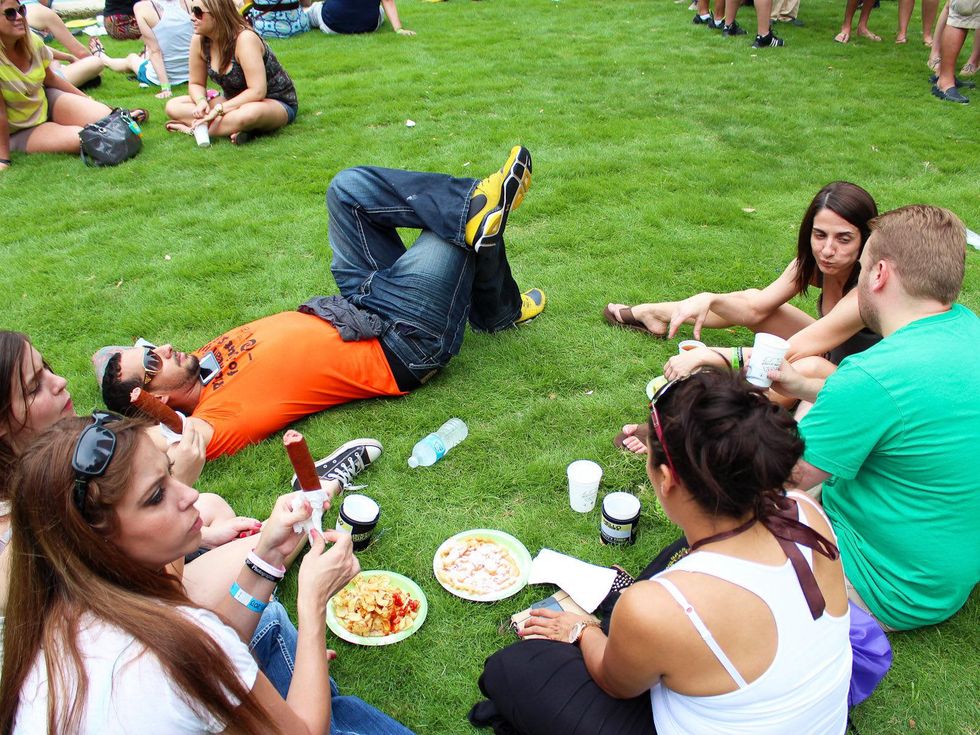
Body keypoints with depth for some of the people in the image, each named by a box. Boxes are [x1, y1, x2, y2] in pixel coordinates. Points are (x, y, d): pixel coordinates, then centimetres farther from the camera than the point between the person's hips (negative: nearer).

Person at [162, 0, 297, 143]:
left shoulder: (245, 38, -25)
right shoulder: (199, 40, -6)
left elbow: (257, 92, -31)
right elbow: (196, 84, 5)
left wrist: (218, 110, -29)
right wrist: (201, 102, -19)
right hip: (234, 102, 8)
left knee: (249, 113, -44)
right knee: (173, 106, -7)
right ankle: (232, 129, -23)